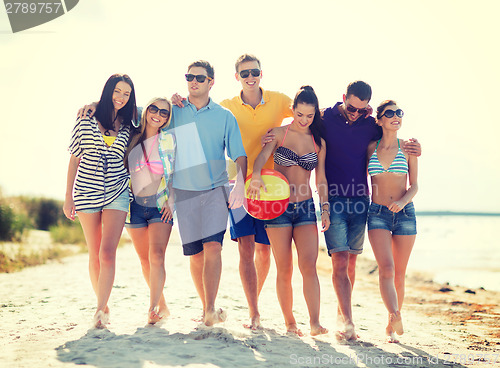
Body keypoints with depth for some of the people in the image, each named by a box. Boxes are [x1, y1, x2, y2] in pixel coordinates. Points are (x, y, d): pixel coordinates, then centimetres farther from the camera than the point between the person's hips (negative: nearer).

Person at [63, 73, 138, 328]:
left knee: (107, 252, -13)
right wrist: (68, 197, 3)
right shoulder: (86, 120, 2)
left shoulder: (128, 125, 5)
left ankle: (100, 311, -10)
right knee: (95, 255, 5)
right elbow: (74, 159, 5)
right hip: (86, 192, 0)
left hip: (117, 193, 0)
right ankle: (104, 306, 19)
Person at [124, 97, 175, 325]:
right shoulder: (132, 138, 7)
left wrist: (171, 202, -5)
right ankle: (162, 306, 20)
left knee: (157, 256, -18)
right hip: (135, 205, 3)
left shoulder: (168, 140, 1)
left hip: (160, 205, -3)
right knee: (145, 261, 6)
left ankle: (153, 308, -18)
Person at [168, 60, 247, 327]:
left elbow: (239, 155, 6)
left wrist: (240, 184, -11)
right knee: (195, 253, 3)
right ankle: (206, 307, 16)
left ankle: (210, 309, -17)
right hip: (184, 191, 2)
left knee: (212, 246, -17)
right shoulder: (174, 112, 10)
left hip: (215, 188, -1)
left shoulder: (224, 116, 7)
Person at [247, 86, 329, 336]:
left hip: (306, 207, 2)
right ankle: (289, 323, 11)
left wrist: (325, 208, 0)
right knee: (284, 270, 1)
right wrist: (256, 175, -38)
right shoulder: (279, 134, 2)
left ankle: (315, 323, -16)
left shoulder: (319, 142, 10)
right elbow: (262, 156, -16)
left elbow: (321, 179, 12)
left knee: (309, 266, -12)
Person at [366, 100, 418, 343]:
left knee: (399, 274, 5)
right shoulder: (370, 148, 5)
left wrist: (403, 201, -13)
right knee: (386, 268, -19)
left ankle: (391, 326, 19)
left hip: (405, 214, 1)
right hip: (377, 214, -1)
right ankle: (396, 317, -29)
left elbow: (414, 185, 4)